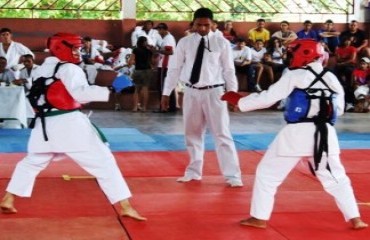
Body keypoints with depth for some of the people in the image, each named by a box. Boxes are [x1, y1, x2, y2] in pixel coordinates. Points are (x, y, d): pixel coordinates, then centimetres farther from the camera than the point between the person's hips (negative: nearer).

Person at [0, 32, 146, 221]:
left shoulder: (41, 69, 14)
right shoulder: (69, 69, -9)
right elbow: (81, 93, -23)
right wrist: (109, 92, -25)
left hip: (45, 125, 7)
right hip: (69, 124, -7)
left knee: (32, 162, 28)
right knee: (103, 162, -2)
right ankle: (125, 207, -6)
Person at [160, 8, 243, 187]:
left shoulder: (222, 43, -2)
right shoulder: (184, 42, 3)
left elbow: (229, 70, 0)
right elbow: (174, 68, 6)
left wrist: (233, 93, -7)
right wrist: (166, 93, 6)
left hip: (214, 93, -3)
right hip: (191, 93, 3)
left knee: (222, 134, -2)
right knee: (192, 134, 13)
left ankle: (232, 176, 2)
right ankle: (194, 172, 28)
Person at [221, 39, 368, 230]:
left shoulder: (294, 76, -5)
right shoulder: (331, 78, 10)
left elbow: (268, 98, -5)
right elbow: (339, 109, 16)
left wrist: (238, 100, 4)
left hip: (297, 133, -4)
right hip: (325, 134, 5)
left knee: (267, 173, 9)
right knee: (335, 177, 17)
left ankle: (259, 218, 11)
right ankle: (355, 219, 15)